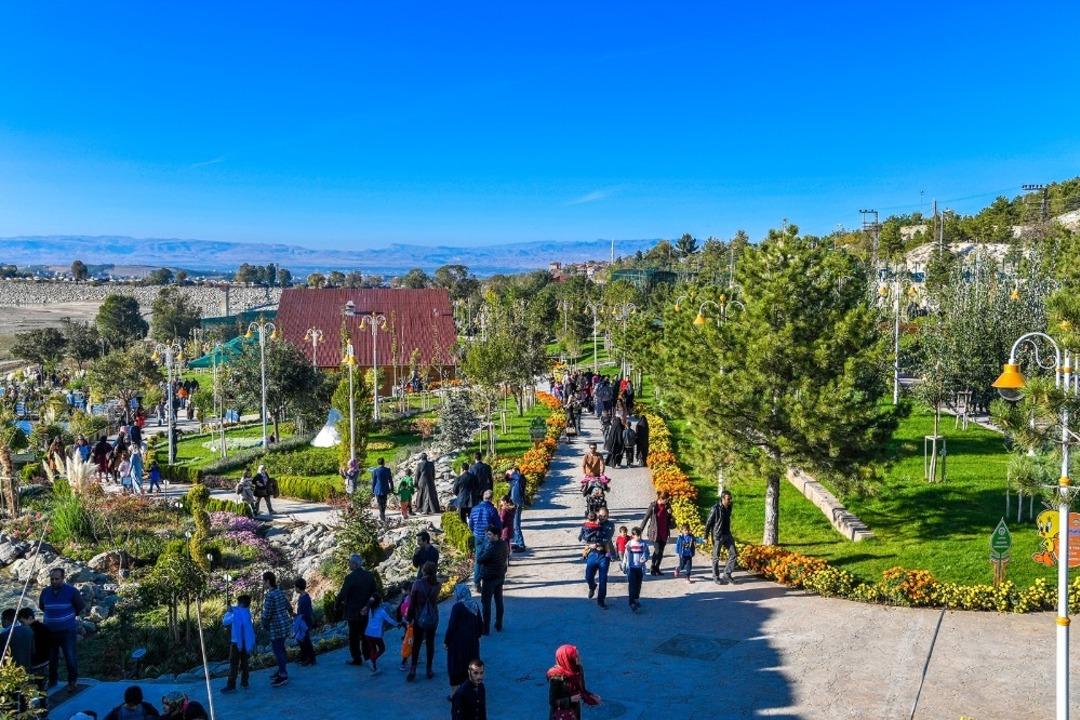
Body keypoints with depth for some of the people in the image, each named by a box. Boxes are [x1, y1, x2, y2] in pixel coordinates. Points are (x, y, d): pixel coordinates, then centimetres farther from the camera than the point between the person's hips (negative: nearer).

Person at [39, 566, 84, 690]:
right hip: (49, 631, 4)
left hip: (67, 630, -4)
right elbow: (41, 607, 19)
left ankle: (72, 681, 14)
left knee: (70, 656, -1)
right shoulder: (45, 592, 1)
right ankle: (52, 681, 29)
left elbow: (81, 607, 0)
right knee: (51, 657, 13)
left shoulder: (71, 591, -11)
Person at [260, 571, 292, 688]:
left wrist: (264, 625, -3)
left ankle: (283, 676, 6)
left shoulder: (270, 596, -20)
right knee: (281, 648, 20)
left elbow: (267, 614, -18)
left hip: (277, 626, -9)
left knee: (277, 650, 0)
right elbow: (287, 606, 15)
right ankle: (282, 671, 31)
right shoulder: (280, 592, 6)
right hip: (285, 623, 9)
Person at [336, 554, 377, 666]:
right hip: (366, 611, 5)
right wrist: (368, 605, 12)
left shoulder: (350, 577, -19)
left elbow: (342, 594, -16)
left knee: (354, 636, 7)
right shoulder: (369, 576, 0)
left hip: (353, 612, -5)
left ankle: (357, 659, 10)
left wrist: (337, 605, -1)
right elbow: (374, 592, 6)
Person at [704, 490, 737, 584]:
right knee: (716, 557, 5)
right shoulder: (716, 508, -18)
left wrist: (728, 532, 18)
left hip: (727, 534, 6)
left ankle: (727, 574, 13)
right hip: (717, 536, -6)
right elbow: (708, 522, -12)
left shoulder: (729, 507, 2)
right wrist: (706, 536, -9)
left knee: (734, 553, 3)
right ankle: (716, 577, 18)